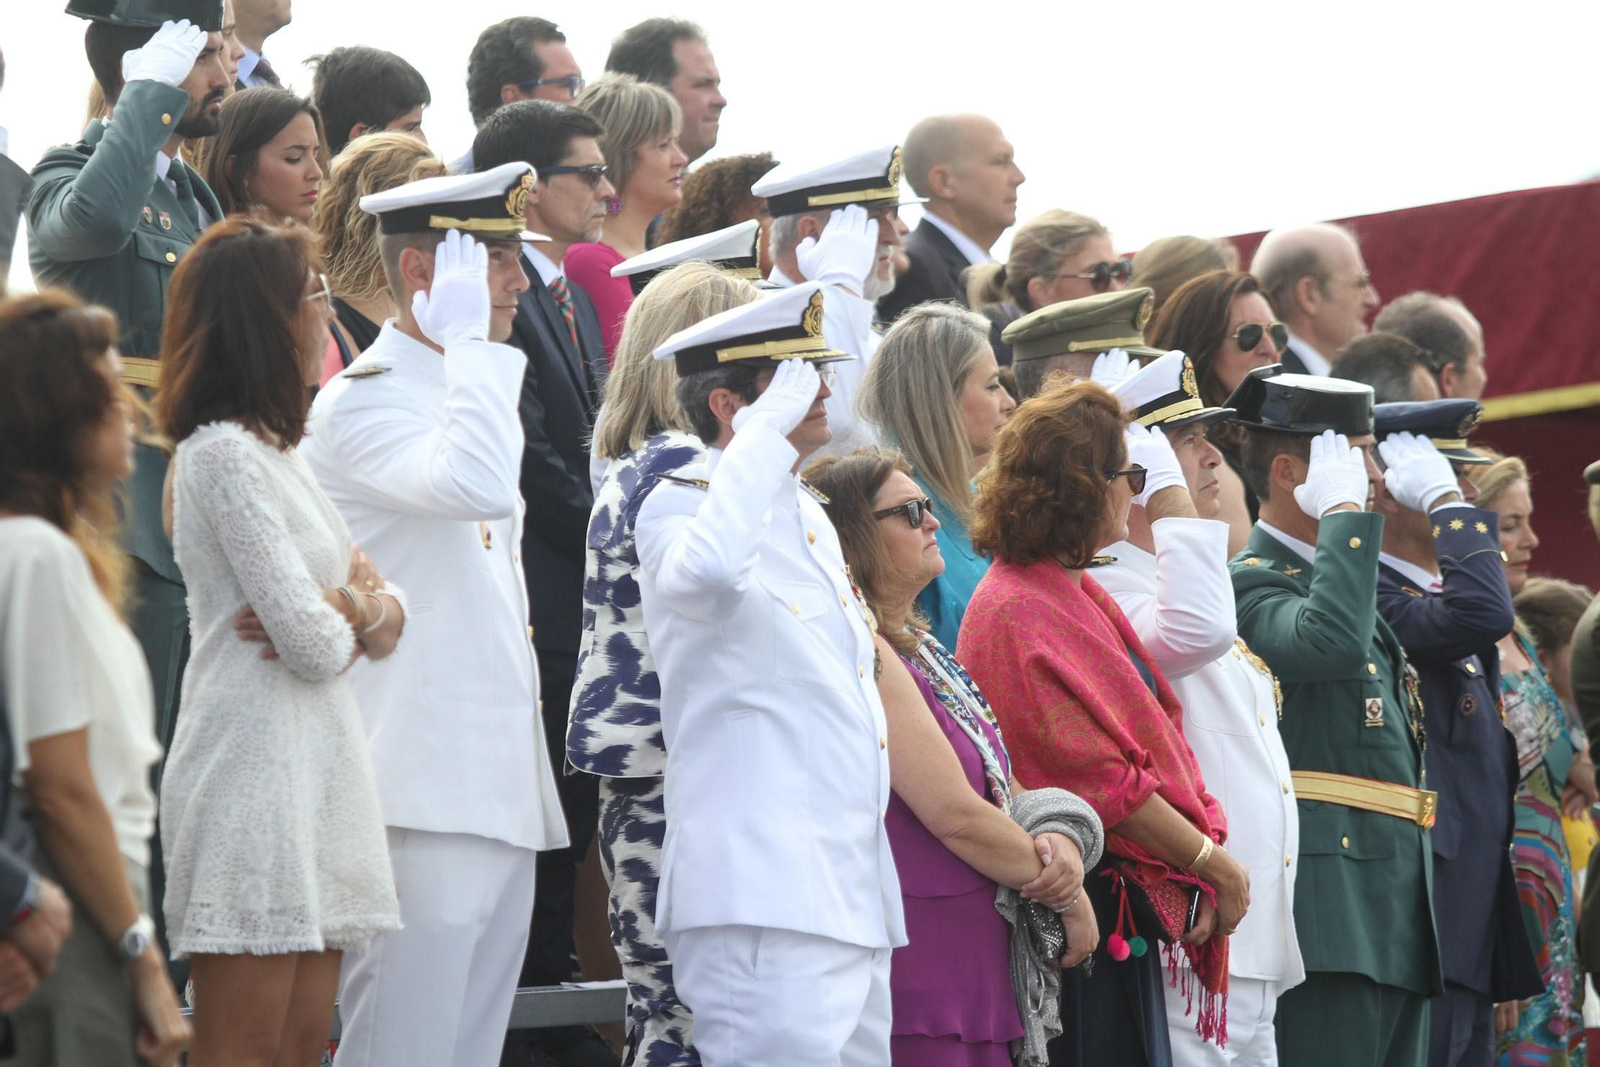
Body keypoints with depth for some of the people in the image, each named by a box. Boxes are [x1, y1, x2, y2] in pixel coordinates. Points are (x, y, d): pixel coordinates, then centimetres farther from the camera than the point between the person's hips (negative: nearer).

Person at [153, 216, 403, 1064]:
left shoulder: (274, 451, 19)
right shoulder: (224, 453, -11)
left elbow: (388, 621, 18)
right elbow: (313, 645, -17)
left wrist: (354, 609, -6)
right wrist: (342, 621, 7)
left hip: (314, 767, 10)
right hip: (256, 764, -10)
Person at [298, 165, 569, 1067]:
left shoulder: (464, 393, 21)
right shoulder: (361, 403, -10)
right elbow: (478, 484, -30)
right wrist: (467, 338, -19)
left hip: (501, 799, 9)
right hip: (421, 799, -9)